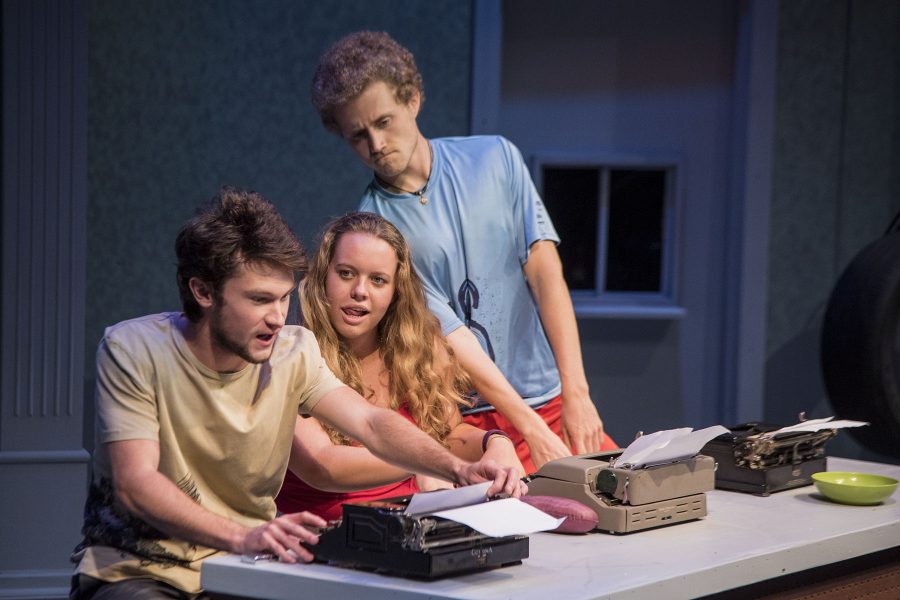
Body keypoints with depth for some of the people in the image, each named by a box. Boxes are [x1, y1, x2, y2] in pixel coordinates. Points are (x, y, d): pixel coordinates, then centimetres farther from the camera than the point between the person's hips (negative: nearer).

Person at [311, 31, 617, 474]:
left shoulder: (495, 159, 5)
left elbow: (545, 272, -1)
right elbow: (451, 338, -10)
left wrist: (575, 393, -10)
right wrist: (532, 431, -17)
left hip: (549, 398, 3)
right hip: (468, 421, -3)